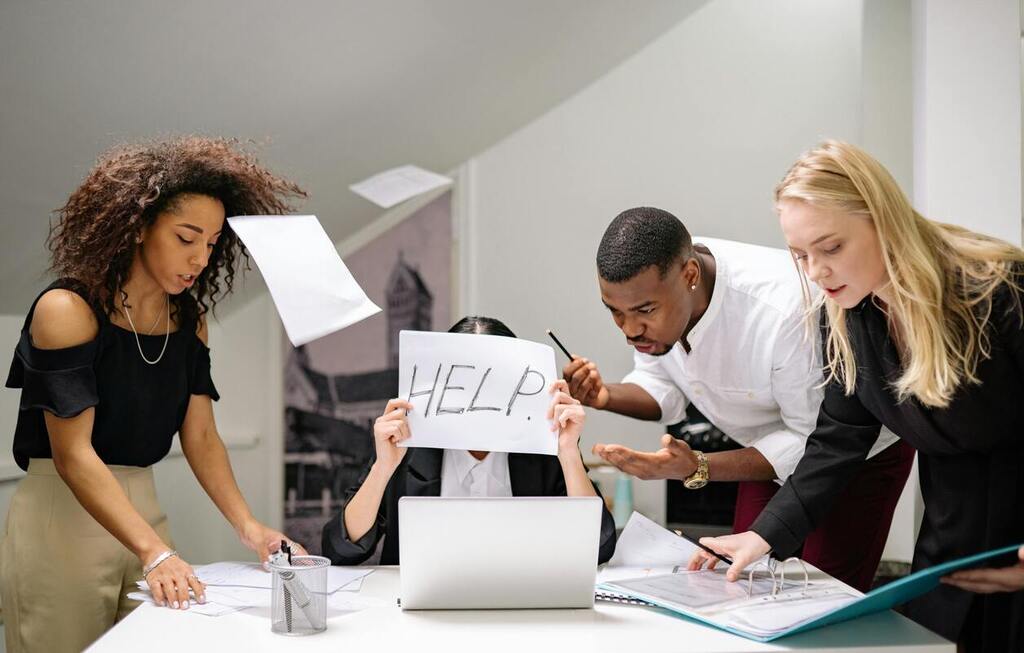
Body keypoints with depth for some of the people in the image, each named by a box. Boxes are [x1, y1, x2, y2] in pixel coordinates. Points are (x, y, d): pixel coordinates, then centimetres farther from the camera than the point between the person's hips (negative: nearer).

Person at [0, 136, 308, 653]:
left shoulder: (189, 319, 4)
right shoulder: (68, 310, -15)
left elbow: (200, 435, 2)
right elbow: (72, 454, -21)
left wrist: (248, 526, -13)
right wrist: (153, 552, -30)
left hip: (142, 508, 6)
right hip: (60, 517, -6)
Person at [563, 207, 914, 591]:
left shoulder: (783, 312, -40)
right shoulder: (646, 289, -21)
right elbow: (663, 387, -3)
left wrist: (697, 469, -38)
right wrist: (606, 397, -25)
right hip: (773, 446, 6)